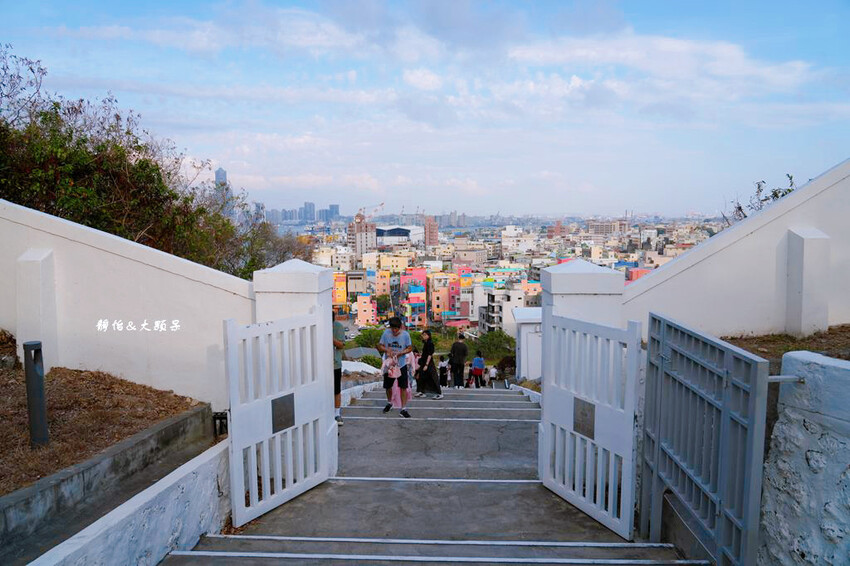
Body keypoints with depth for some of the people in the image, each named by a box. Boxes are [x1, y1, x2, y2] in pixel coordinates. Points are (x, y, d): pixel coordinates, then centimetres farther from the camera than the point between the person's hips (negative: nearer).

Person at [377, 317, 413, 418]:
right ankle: (389, 403, 40)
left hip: (401, 364, -2)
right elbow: (379, 346, -1)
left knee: (403, 387, -4)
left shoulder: (405, 334, -11)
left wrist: (399, 353, -20)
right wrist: (387, 350, -22)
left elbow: (410, 348, -4)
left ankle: (403, 409, 3)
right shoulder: (386, 333, -8)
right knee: (388, 386, 15)